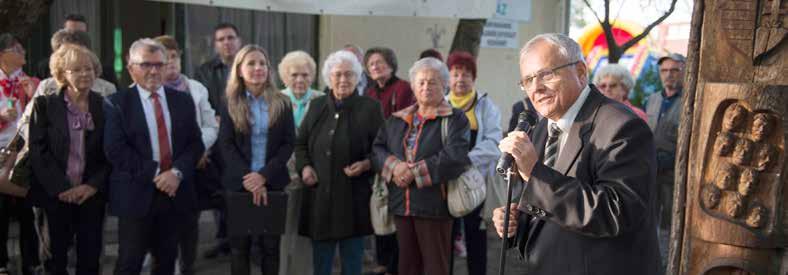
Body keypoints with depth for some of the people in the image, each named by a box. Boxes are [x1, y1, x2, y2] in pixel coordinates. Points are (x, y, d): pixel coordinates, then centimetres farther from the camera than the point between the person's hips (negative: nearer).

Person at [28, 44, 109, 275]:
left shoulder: (105, 106, 5)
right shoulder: (45, 104, 0)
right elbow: (38, 151, -5)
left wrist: (93, 185, -8)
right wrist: (61, 188, -12)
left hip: (92, 194, 1)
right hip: (56, 195, -1)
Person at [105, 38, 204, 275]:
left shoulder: (183, 100, 10)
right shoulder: (117, 103, -2)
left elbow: (195, 143, 5)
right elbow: (115, 149, -11)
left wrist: (177, 172, -12)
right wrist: (154, 174, -15)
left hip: (175, 193, 4)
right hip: (136, 194, -3)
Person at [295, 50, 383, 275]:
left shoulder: (370, 108, -1)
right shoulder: (317, 106, 10)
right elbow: (300, 143, 17)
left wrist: (366, 164, -17)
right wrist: (304, 166, 0)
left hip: (353, 197, -3)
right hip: (319, 196, 3)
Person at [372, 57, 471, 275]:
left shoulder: (455, 119, -2)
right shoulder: (398, 119, 15)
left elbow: (454, 158, -16)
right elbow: (377, 148, 9)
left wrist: (415, 172, -16)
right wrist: (394, 167, -11)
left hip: (434, 205, -5)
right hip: (401, 205, 5)